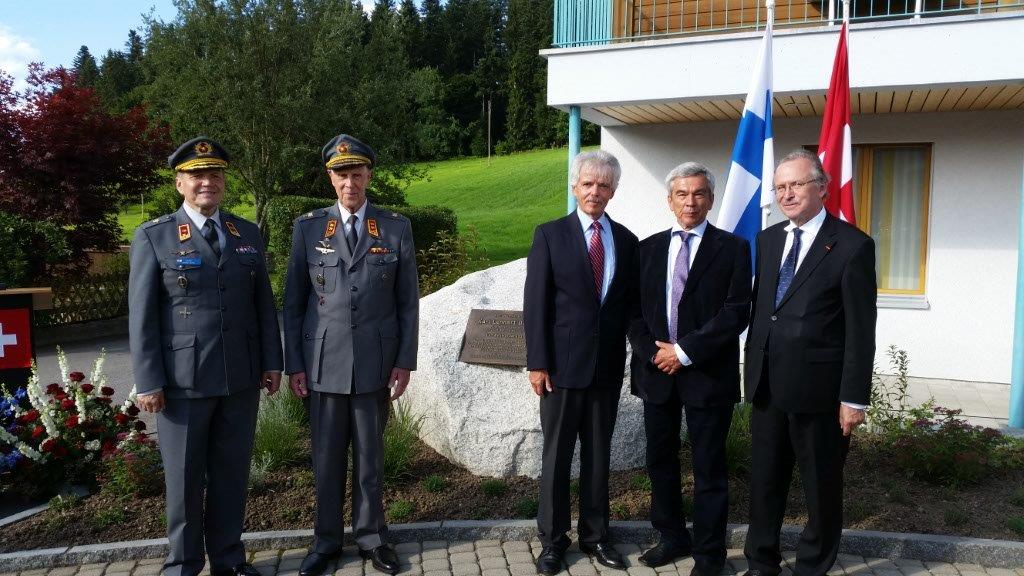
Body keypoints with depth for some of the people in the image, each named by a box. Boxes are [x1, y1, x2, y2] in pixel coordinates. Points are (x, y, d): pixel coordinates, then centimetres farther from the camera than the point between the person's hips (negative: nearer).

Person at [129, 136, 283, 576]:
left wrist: (272, 362, 5)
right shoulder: (153, 237, -2)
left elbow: (264, 305, 10)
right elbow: (141, 316, -4)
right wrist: (148, 382, -9)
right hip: (183, 380, -3)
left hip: (241, 378, 3)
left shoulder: (248, 235, 9)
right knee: (184, 476, 9)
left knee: (232, 471, 12)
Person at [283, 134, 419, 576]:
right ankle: (327, 540, 26)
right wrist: (294, 364, 0)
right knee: (327, 457, 10)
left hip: (375, 363, 0)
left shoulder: (397, 228, 2)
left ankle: (371, 536, 27)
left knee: (370, 456, 11)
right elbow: (294, 302, 4)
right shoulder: (307, 227, 3)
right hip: (323, 363, 0)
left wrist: (405, 361, -2)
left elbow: (408, 302, 3)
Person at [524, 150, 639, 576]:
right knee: (556, 454, 7)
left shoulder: (626, 241, 8)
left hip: (607, 365, 3)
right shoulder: (550, 234, -2)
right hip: (562, 364, -3)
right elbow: (535, 302, -6)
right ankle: (552, 539, 21)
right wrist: (537, 362, -10)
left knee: (599, 455, 13)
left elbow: (629, 303, 11)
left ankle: (595, 535, 27)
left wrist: (633, 351, 2)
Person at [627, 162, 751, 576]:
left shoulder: (733, 248, -2)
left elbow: (736, 313, -11)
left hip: (708, 373, -4)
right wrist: (653, 353, -8)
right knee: (660, 461, 14)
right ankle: (672, 537, 31)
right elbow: (634, 310, 7)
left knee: (709, 468, 6)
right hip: (656, 371, 4)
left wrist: (685, 352, -15)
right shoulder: (649, 248, 9)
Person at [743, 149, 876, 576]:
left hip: (818, 389, -5)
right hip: (767, 385, 6)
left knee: (822, 488, 11)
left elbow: (860, 329, -10)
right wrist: (753, 368, 11)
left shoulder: (852, 246, -9)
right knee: (764, 481, 16)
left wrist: (854, 398, -11)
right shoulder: (767, 239, 9)